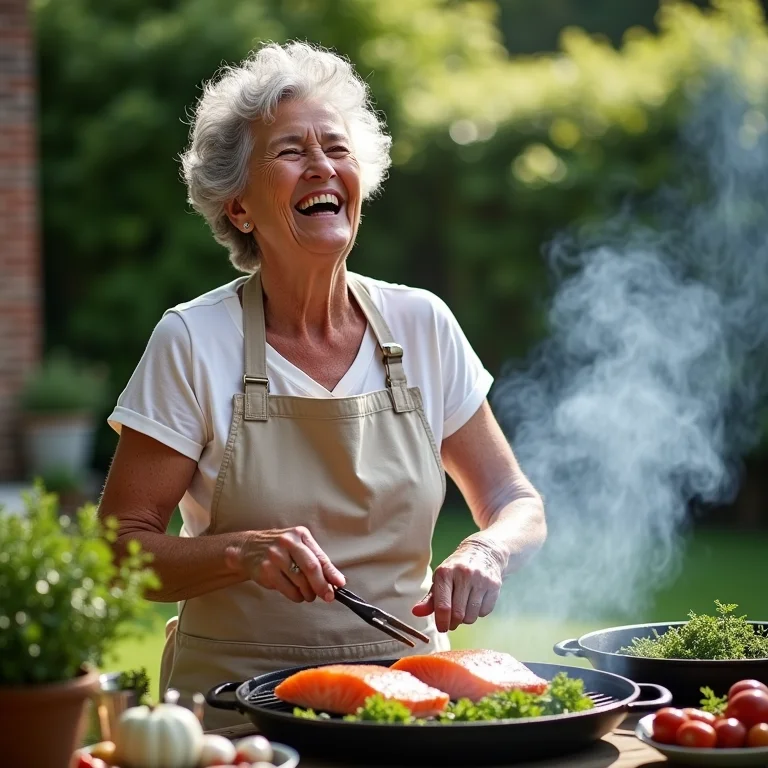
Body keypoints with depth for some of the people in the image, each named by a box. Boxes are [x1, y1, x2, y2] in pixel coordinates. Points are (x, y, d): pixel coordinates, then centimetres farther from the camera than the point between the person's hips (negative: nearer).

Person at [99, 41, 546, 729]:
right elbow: (119, 546, -4)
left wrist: (485, 552, -13)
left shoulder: (422, 326, 2)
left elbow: (518, 506, 9)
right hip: (237, 698, -2)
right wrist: (243, 552, -22)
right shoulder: (194, 341, -6)